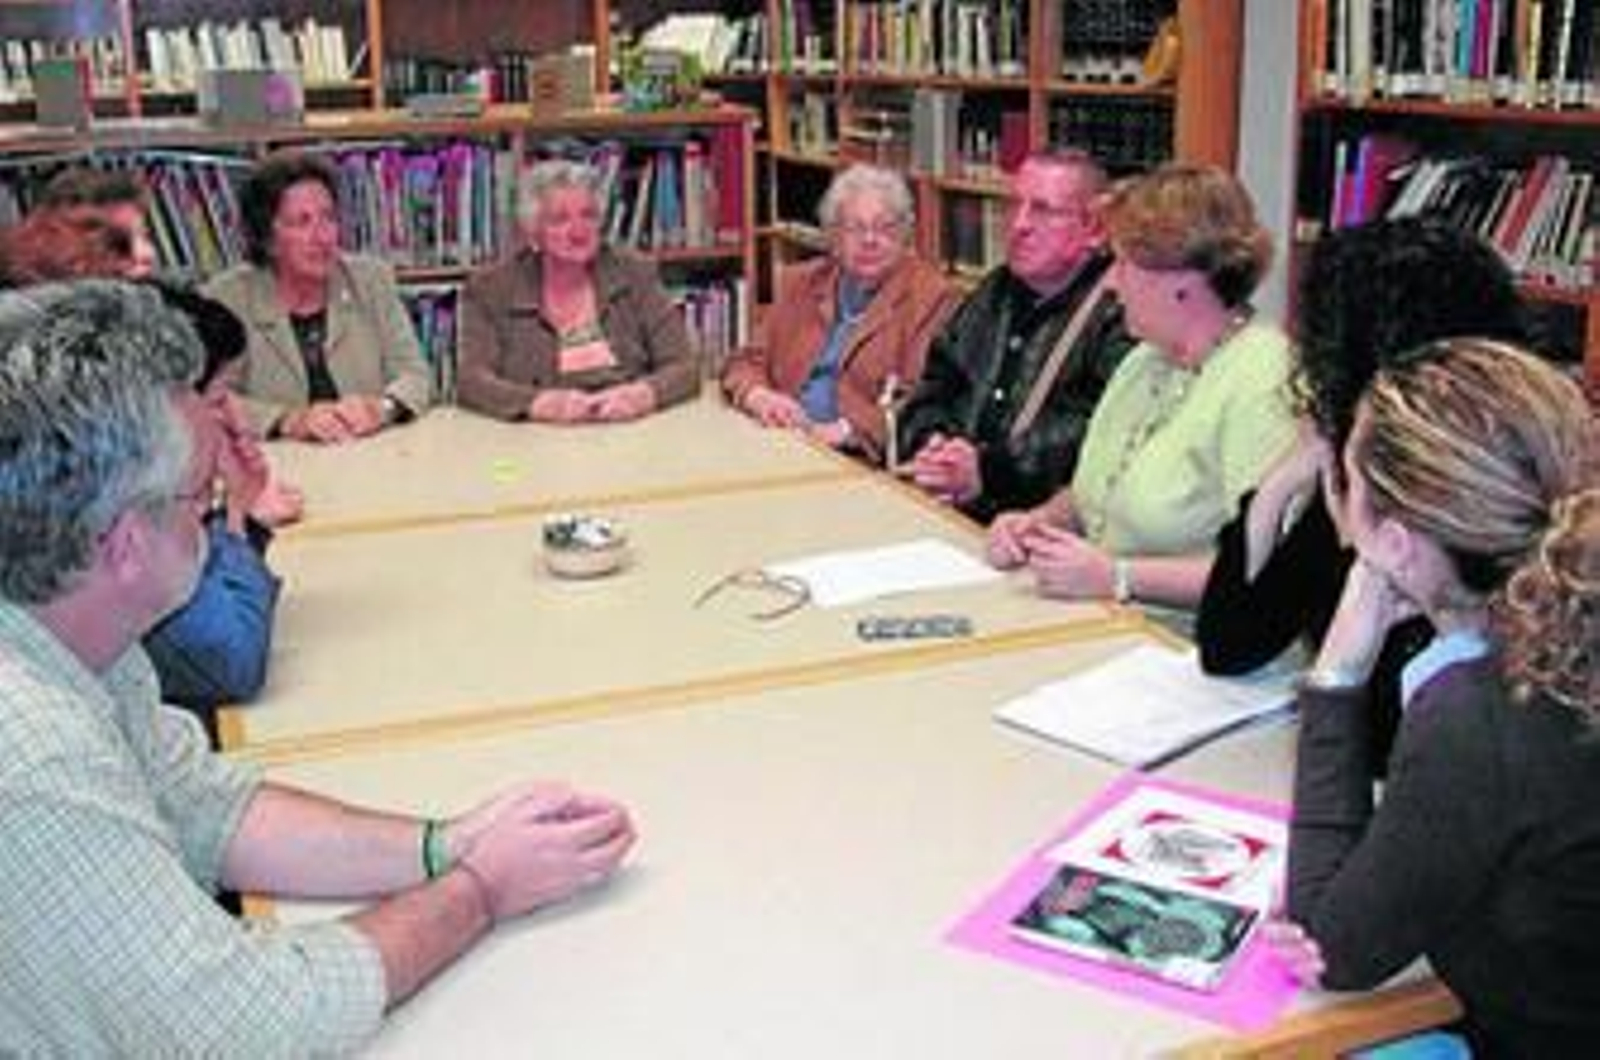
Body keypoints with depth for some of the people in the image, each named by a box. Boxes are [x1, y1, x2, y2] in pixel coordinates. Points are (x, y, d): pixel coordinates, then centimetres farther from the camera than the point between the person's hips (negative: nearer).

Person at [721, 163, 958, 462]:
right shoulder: (804, 283, 21)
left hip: (863, 463, -5)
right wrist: (759, 397, -1)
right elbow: (749, 360, 22)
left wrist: (846, 430, -19)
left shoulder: (930, 295, 3)